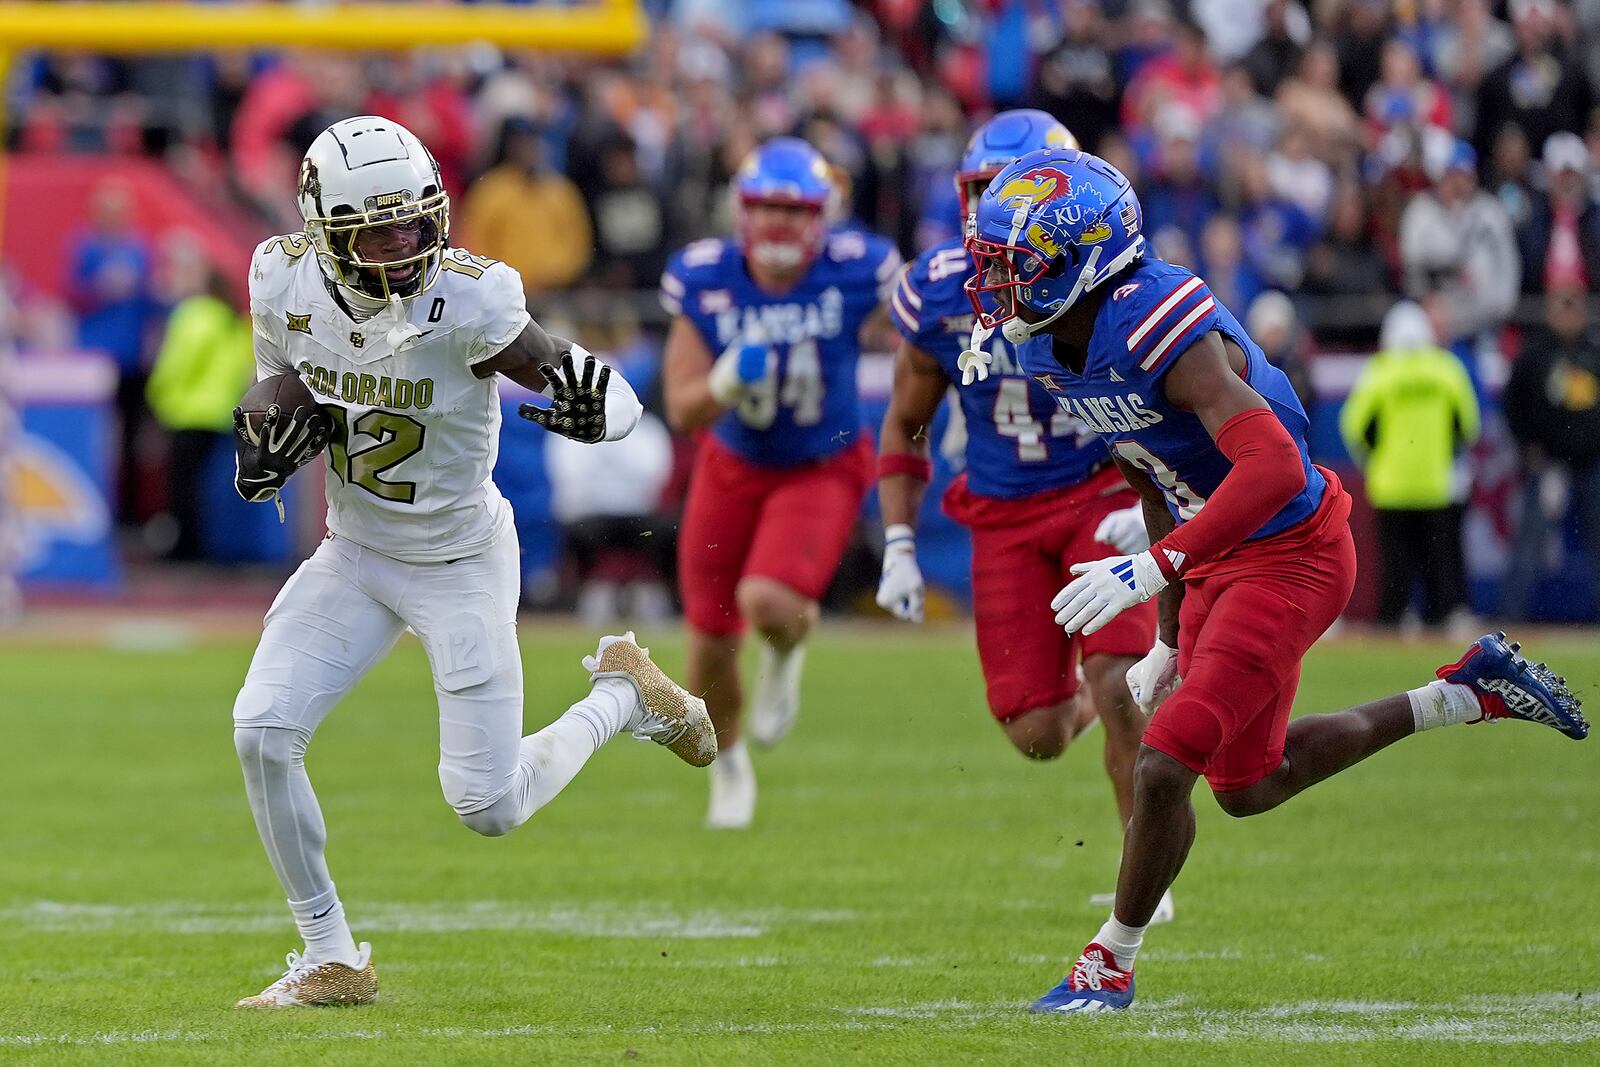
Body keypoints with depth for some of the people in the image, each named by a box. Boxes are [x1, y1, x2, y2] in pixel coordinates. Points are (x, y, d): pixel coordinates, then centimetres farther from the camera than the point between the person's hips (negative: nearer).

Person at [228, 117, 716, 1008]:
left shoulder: (469, 306, -26)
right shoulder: (287, 286, -13)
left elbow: (623, 403, -21)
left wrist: (595, 412, -46)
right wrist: (267, 449, -14)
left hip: (461, 566, -4)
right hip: (355, 556, 4)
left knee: (490, 808, -3)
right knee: (262, 732, -14)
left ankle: (620, 695, 27)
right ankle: (332, 960, 2)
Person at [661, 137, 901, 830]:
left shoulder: (856, 272, -22)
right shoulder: (703, 282, -18)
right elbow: (683, 412, -17)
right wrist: (727, 382, -36)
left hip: (823, 469, -2)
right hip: (733, 466, 2)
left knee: (767, 601, -28)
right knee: (711, 640, 8)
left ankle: (788, 647, 11)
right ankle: (728, 765, 39)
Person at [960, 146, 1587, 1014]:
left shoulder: (1160, 331, -30)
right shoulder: (1057, 350, -1)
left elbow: (1273, 468, -39)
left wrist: (1151, 570, -43)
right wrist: (1172, 636, 17)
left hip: (1289, 558, -10)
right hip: (1214, 558, 10)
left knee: (1164, 767, -14)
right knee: (1248, 787, 21)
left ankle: (1112, 965, 6)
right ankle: (1467, 695, 32)